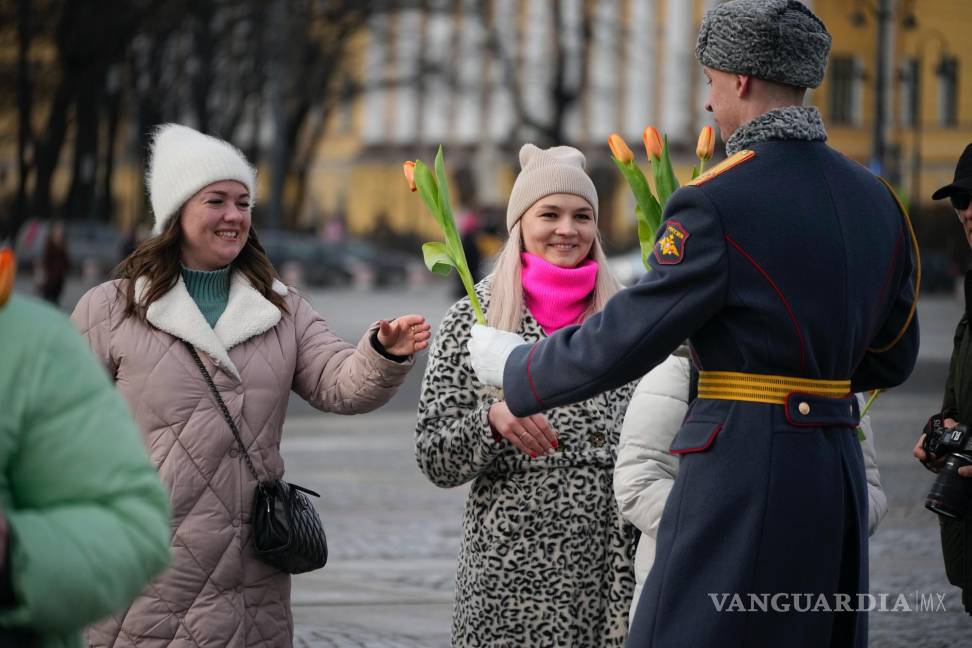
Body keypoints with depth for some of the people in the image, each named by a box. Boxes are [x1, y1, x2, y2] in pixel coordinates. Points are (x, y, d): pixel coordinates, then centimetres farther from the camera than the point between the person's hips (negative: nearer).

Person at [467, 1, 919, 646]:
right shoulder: (877, 200, 8)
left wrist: (513, 363, 5)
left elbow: (619, 343, -11)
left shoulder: (716, 205, -13)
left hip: (743, 466, -7)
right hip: (839, 472, 8)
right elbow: (892, 358, 17)